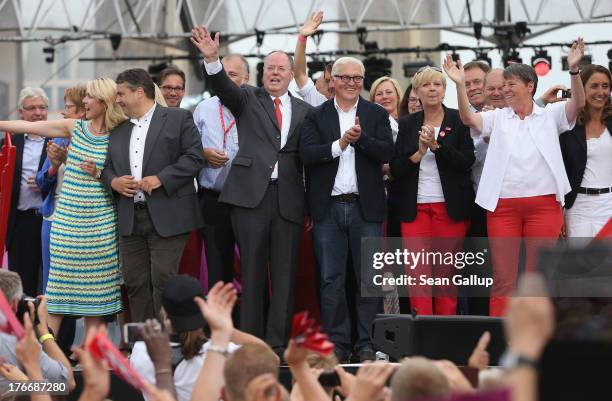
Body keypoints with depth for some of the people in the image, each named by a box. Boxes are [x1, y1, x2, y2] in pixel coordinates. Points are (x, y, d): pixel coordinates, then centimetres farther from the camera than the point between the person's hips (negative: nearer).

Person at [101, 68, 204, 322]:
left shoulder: (178, 118, 1)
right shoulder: (118, 130, 19)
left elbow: (194, 157, -6)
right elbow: (107, 167, 23)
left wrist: (160, 179, -15)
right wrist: (112, 181, -1)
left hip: (167, 218, -6)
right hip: (130, 218, 6)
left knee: (163, 280, -9)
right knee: (134, 282, 5)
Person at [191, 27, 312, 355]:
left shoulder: (305, 111, 14)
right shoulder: (248, 99, 10)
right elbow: (224, 87, -9)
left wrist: (312, 204, 5)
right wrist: (212, 58, -28)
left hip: (289, 200, 2)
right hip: (251, 194, -2)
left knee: (284, 272, 2)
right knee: (252, 270, 0)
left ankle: (277, 343, 6)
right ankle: (250, 342, 2)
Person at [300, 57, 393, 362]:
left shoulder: (377, 115, 8)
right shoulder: (316, 116, 7)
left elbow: (387, 152, -5)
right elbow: (306, 154, -6)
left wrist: (360, 138, -19)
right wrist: (339, 144, -16)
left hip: (365, 207, 0)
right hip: (328, 208, 0)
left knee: (369, 278, 0)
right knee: (331, 280, 3)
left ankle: (367, 344, 5)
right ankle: (337, 344, 8)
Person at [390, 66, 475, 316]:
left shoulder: (458, 121, 3)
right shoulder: (407, 124, 11)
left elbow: (466, 162, -7)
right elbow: (396, 168, 6)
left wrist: (436, 145, -17)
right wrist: (419, 153, -11)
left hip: (450, 207, -2)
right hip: (414, 207, 2)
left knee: (446, 271, -1)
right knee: (417, 271, -8)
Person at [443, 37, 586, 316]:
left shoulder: (550, 115, 7)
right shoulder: (498, 118, 10)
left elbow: (578, 104, -8)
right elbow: (468, 118, -5)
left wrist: (574, 70, -24)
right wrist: (459, 85, -20)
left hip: (544, 204, -1)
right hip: (503, 206, 1)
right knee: (503, 278, 2)